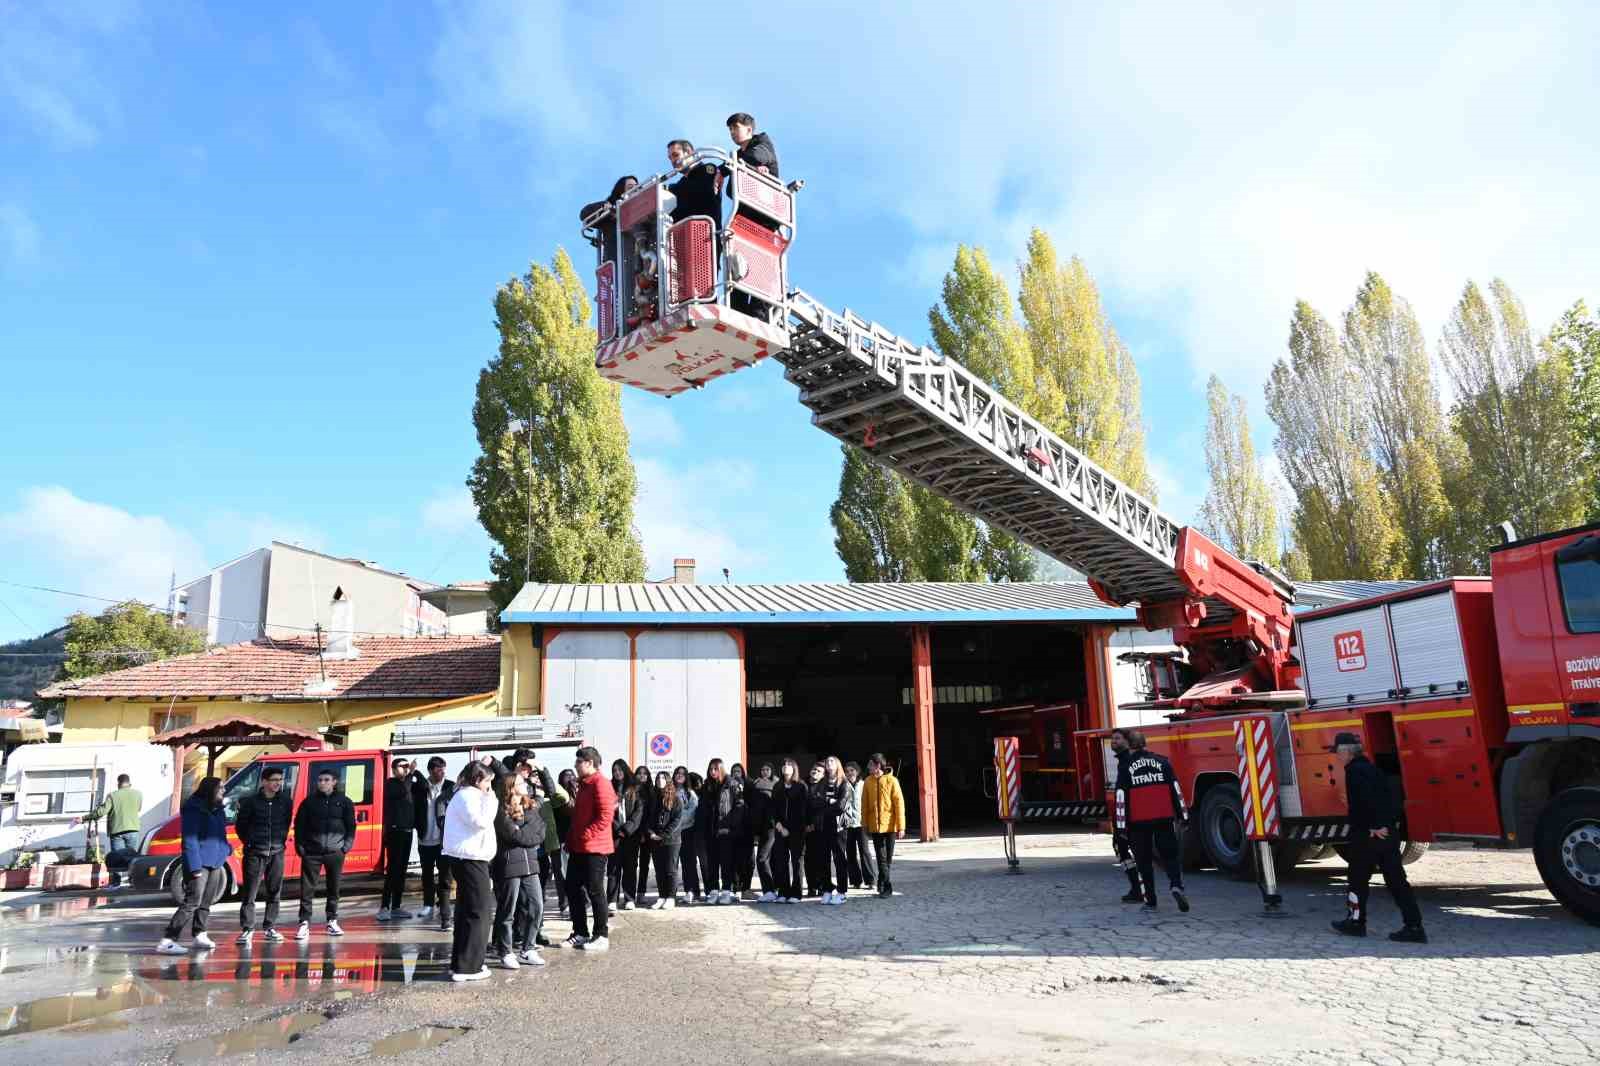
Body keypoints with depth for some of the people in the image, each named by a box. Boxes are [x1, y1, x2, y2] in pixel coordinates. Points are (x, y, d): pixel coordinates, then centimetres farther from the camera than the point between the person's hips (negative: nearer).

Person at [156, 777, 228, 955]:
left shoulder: (218, 809, 13)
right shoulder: (194, 809, -11)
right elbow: (190, 840, -16)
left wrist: (225, 854, 13)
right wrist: (195, 867, -20)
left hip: (215, 864, 8)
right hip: (200, 864, -8)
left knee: (205, 903, 14)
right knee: (192, 902, -13)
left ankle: (200, 936, 23)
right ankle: (167, 941, -11)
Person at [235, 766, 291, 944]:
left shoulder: (286, 801, 4)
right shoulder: (251, 801, -5)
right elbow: (240, 824, 4)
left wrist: (282, 840, 7)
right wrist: (249, 842, 3)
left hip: (277, 852, 3)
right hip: (255, 853, -3)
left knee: (274, 892, 8)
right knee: (249, 893, -4)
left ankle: (269, 928, 18)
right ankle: (247, 929, 3)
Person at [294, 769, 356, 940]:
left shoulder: (344, 801, 5)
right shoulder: (309, 801, 4)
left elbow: (351, 826, 7)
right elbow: (299, 824, 5)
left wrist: (347, 845, -3)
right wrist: (300, 846, -5)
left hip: (335, 852, 1)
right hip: (312, 851, -1)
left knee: (334, 888, 8)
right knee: (307, 889, -3)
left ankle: (332, 922, 19)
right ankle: (304, 923, 2)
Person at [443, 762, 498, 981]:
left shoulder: (464, 795, 19)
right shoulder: (468, 796, -13)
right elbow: (481, 821, -24)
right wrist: (491, 800, -16)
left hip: (466, 858, 11)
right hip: (471, 859, -11)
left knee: (466, 910, 16)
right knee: (478, 911, -7)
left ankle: (461, 962, 22)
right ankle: (467, 967, -6)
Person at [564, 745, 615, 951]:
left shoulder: (600, 783, -13)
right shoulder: (584, 784, 17)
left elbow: (605, 816, -20)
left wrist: (584, 835, -18)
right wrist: (571, 838, 13)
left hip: (594, 847, -10)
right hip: (578, 847, 10)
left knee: (595, 890, -2)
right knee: (573, 888, 11)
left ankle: (602, 936, 8)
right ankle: (580, 933, 22)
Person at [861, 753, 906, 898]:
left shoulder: (891, 781, -7)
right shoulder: (868, 782, 2)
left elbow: (899, 804, -8)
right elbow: (865, 805, 6)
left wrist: (901, 827, -12)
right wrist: (865, 825, 4)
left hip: (890, 825, -2)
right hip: (875, 826, 2)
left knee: (888, 857, 7)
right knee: (881, 858, 1)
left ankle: (883, 884, 20)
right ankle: (887, 886, 6)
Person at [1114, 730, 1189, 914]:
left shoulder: (1125, 767, -2)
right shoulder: (1162, 762, 5)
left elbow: (1121, 797, -5)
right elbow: (1176, 790, 5)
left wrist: (1121, 825, -2)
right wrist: (1183, 814, 10)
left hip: (1138, 821, -2)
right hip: (1164, 818, 2)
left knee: (1144, 861, 8)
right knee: (1170, 854, 11)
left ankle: (1150, 901, 10)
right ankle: (1177, 886, -13)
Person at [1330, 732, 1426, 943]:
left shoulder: (1354, 770, -13)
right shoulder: (1370, 768, 16)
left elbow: (1366, 799, -25)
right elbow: (1389, 794, 17)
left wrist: (1375, 827, -21)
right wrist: (1391, 822, 15)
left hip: (1368, 835, -8)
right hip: (1389, 832, 8)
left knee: (1358, 878, 7)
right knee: (1396, 880, 7)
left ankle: (1356, 921, 17)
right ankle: (1414, 927, 3)